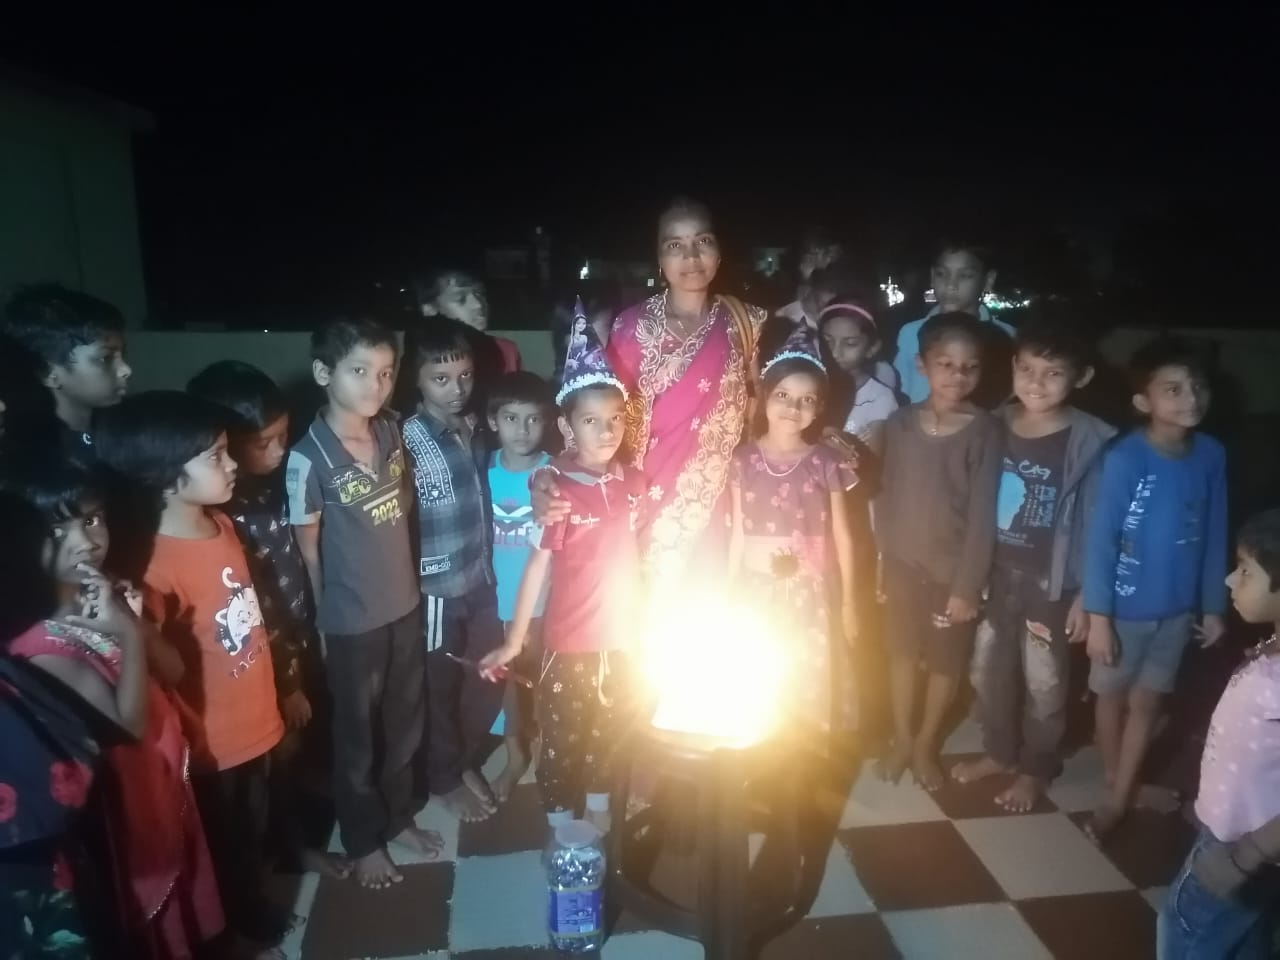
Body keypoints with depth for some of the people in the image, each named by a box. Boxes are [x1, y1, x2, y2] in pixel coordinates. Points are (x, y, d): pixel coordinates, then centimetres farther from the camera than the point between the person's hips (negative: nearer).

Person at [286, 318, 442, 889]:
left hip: (406, 605, 6)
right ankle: (363, 842, 36)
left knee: (404, 722, 21)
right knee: (357, 735, 15)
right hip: (353, 621, -5)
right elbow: (308, 547, -10)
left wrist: (404, 579, 9)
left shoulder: (391, 431, -4)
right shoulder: (309, 457, -21)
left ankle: (397, 818, 44)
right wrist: (326, 620, 0)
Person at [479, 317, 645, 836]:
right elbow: (536, 568, -15)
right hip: (571, 640, -4)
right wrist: (514, 643, -12)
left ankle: (600, 814, 45)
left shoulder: (633, 483, -5)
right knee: (563, 740, 12)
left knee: (608, 733, 22)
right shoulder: (558, 492, -19)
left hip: (623, 638, 5)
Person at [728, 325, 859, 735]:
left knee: (810, 684, 5)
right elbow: (739, 533, 3)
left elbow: (842, 536, 1)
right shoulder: (744, 459, -1)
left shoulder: (826, 462, -4)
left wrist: (848, 601, 2)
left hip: (809, 591, -1)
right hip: (756, 588, 1)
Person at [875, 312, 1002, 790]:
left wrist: (969, 584, -13)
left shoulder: (985, 431, -13)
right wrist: (878, 560, 2)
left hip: (954, 568, -2)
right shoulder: (900, 423, -4)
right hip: (903, 563, 2)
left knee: (946, 661, 14)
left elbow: (983, 513, -13)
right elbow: (888, 497, 1)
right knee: (902, 653, 17)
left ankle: (926, 744, 36)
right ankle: (901, 740, 38)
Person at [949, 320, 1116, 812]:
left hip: (1050, 583, -4)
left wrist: (1086, 594, -10)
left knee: (1044, 683, 13)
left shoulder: (1089, 441, -14)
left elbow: (1096, 523, -10)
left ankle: (1036, 769, 36)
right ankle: (999, 751, 41)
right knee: (988, 671, 18)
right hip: (996, 574, 4)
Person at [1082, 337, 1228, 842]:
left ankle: (1118, 797, 33)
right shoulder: (1124, 459, -22)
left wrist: (1213, 606, 5)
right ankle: (1117, 788, 40)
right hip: (1124, 606, -3)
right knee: (1112, 696, 16)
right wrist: (1097, 615, -16)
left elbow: (1215, 536, 1)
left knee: (1146, 701, 16)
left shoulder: (1211, 455, -8)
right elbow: (1100, 539, -18)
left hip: (1177, 608, 4)